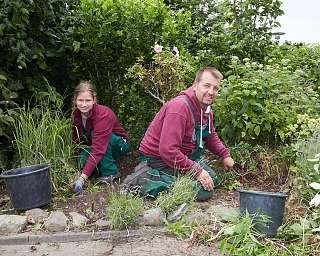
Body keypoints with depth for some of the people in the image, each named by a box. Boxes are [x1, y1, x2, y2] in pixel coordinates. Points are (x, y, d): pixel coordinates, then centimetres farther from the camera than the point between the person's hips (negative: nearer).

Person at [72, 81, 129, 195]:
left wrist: (82, 178, -47)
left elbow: (98, 149, -41)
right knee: (82, 160, -26)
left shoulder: (103, 115, -34)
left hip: (118, 144, -5)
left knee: (95, 134, -34)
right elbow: (76, 140, -3)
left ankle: (111, 172, -19)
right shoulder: (76, 114, -12)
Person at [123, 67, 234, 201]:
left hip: (182, 155, 10)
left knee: (213, 180, 22)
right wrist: (198, 171, -28)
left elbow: (211, 136, 22)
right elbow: (168, 150, -34)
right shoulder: (179, 107, -30)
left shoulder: (206, 108, 2)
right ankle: (142, 181, -12)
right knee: (203, 191, -17)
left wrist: (225, 154, 12)